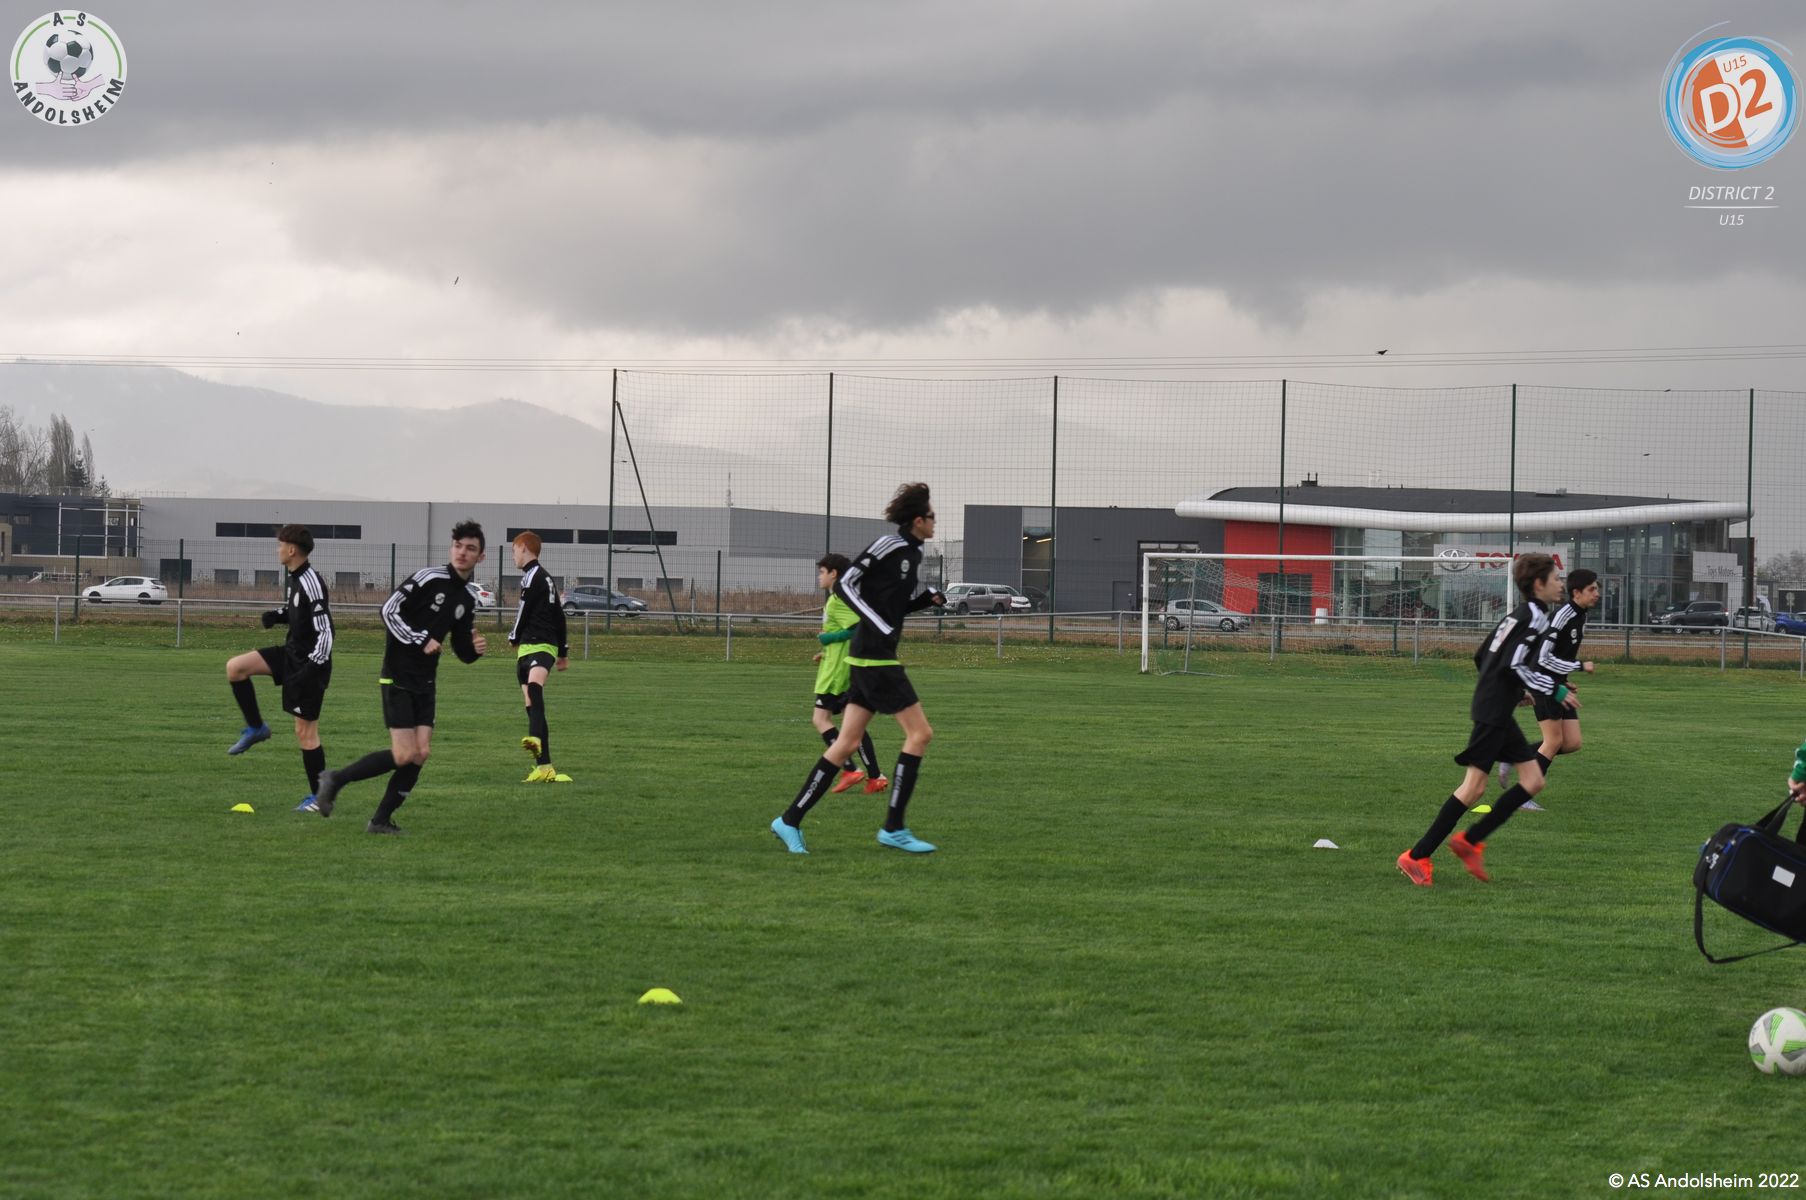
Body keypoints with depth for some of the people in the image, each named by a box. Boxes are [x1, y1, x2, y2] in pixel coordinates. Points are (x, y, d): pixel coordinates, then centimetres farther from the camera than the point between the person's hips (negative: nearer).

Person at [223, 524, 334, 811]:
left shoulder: (311, 583, -22)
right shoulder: (294, 579, 6)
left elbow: (325, 632, -24)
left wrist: (310, 671, -27)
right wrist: (277, 615, 1)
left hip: (309, 662, -9)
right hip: (291, 653, 9)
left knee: (305, 731, -3)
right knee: (235, 667, -2)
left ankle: (319, 795, 8)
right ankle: (256, 728, 10)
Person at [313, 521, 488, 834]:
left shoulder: (467, 600, 11)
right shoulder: (429, 578, -11)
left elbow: (463, 651, 17)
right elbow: (390, 610, -16)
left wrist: (475, 649, -5)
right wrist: (421, 640, -21)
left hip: (425, 684, 7)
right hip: (398, 677, -7)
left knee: (422, 753, -2)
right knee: (405, 755, -13)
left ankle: (382, 820, 7)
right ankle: (335, 779, 4)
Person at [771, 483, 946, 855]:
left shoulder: (912, 554, 15)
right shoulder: (889, 546, -12)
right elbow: (845, 584, -15)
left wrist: (928, 598, 8)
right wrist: (880, 625, -20)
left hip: (869, 659, 9)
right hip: (875, 656, -9)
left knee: (847, 743, 8)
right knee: (920, 733, -7)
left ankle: (790, 820, 10)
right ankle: (894, 828, -4)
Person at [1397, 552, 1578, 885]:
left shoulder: (1517, 615, 17)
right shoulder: (1535, 616, -12)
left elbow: (1481, 657, 20)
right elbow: (1514, 665, -21)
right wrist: (1556, 690, -14)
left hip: (1500, 714, 10)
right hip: (1493, 713, -10)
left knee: (1533, 781, 8)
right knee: (1474, 786, -10)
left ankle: (1470, 841, 10)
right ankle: (1417, 857, -7)